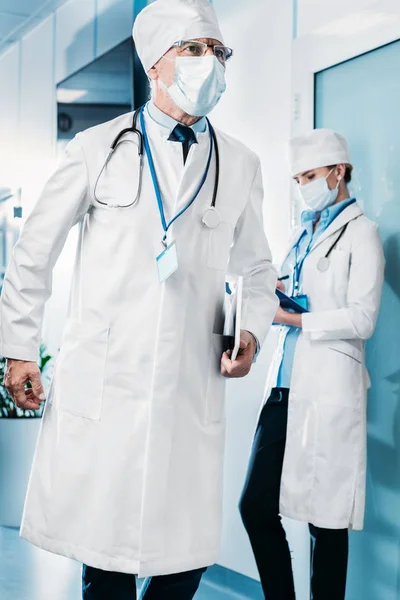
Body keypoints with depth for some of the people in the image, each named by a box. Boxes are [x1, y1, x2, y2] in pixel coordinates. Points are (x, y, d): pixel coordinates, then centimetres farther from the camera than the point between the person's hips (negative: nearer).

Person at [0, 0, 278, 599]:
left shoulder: (240, 166, 11)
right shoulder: (98, 148, 5)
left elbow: (257, 268, 20)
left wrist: (252, 331, 0)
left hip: (192, 389, 2)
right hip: (101, 382, -2)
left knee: (187, 550, 4)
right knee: (106, 551, 3)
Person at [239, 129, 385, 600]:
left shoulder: (360, 233, -3)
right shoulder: (304, 233, 19)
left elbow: (362, 319, -12)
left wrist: (291, 318, -14)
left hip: (328, 392, -7)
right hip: (285, 386, 7)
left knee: (326, 518, 2)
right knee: (257, 507, 6)